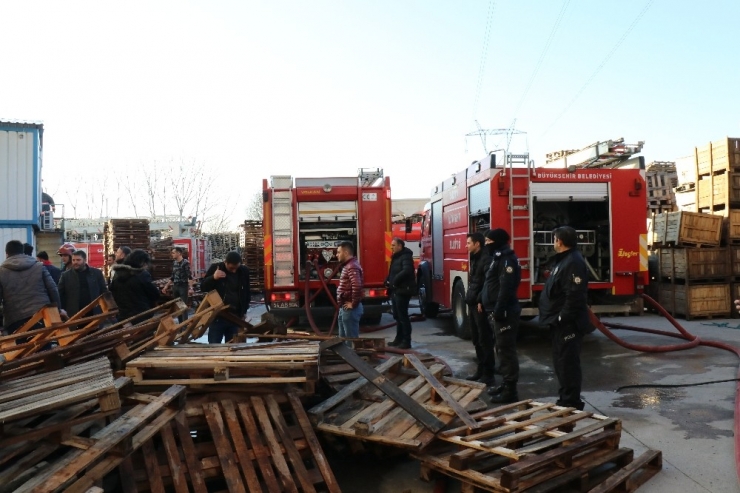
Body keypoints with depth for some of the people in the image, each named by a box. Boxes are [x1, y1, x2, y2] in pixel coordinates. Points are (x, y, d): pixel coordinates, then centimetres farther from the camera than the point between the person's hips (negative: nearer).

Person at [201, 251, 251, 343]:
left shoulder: (244, 271, 3)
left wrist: (244, 310, 10)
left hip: (236, 317, 2)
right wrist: (213, 278, -20)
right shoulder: (215, 268, -3)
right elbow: (203, 287, -2)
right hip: (217, 316, -2)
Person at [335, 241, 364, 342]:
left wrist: (353, 304, -22)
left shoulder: (352, 267, -18)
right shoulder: (348, 266, 16)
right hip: (345, 308, 11)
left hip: (350, 309, -11)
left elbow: (357, 286, -32)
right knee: (343, 338, 17)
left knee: (351, 338, -3)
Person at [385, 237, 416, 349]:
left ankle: (406, 342, -2)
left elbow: (406, 271, -29)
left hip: (402, 291, -10)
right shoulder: (396, 257, 18)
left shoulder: (406, 257, -13)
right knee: (397, 316, 15)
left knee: (403, 316, -7)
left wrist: (394, 281, -21)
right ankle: (399, 339, 24)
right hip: (395, 291, 10)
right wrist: (388, 281, 6)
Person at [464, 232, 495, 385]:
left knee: (485, 340, -4)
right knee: (476, 339, 14)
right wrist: (469, 299, 16)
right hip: (472, 304, 10)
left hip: (481, 305, -10)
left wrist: (481, 301, -22)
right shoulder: (474, 259, 17)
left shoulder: (486, 259, -14)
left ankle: (488, 374, 3)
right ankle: (480, 370, 24)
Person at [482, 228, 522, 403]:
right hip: (498, 312, 11)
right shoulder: (498, 257, 18)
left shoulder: (506, 259, -15)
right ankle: (505, 384, 28)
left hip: (504, 313, -11)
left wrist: (499, 310, -27)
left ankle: (510, 390, 0)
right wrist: (489, 307, 21)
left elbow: (506, 287, -24)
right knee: (501, 350, 17)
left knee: (507, 351, -6)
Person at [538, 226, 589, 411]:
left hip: (567, 324, -11)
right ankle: (565, 399, 27)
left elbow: (575, 296, -25)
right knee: (561, 362, 17)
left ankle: (571, 404, 6)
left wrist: (563, 318, -23)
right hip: (560, 323, 11)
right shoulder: (563, 260, 16)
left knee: (568, 363, -3)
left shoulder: (574, 262, -18)